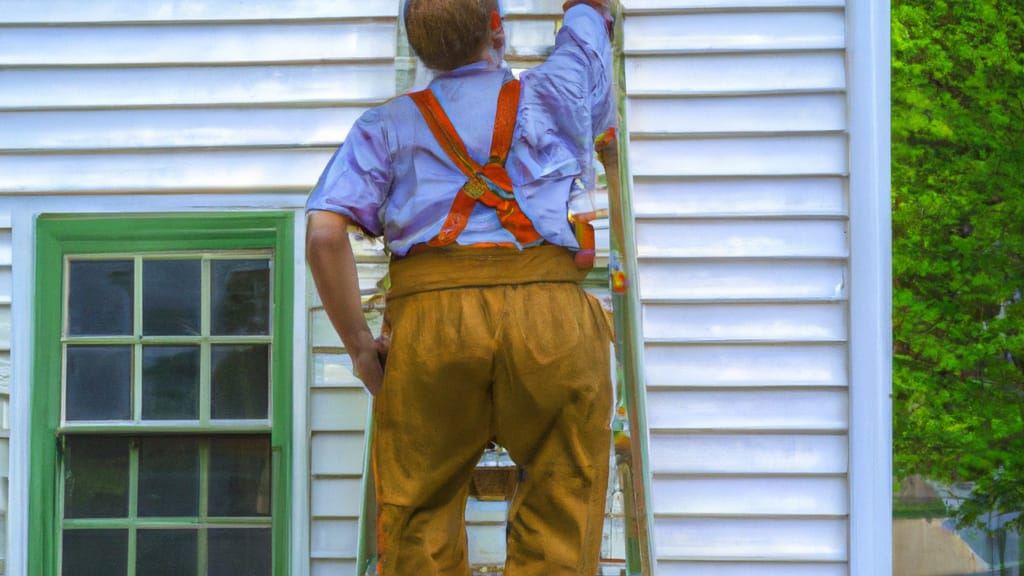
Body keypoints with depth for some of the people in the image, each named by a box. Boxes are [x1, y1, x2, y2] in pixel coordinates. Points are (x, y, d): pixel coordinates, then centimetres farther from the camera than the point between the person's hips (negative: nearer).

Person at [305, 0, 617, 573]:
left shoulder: (388, 124, 17)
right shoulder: (555, 94, 20)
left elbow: (325, 234, 3)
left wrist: (360, 345, 10)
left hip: (430, 313, 0)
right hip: (551, 312, 0)